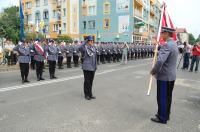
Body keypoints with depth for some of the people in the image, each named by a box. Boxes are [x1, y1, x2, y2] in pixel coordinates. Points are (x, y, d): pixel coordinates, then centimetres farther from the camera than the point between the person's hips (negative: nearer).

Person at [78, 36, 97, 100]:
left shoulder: (93, 48, 11)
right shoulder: (85, 47, -9)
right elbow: (79, 48, -34)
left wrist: (95, 66, 16)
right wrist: (85, 41, -23)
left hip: (92, 68, 6)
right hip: (87, 68, -6)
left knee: (91, 81, 15)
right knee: (87, 81, 2)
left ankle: (90, 94, 27)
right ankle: (86, 94, 17)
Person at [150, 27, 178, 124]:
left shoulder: (167, 45, -22)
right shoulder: (174, 44, 10)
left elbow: (160, 61, -32)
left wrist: (153, 71, -17)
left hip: (164, 76, -9)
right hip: (171, 76, 10)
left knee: (162, 98, 4)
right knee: (168, 97, 18)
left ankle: (162, 118, 17)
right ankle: (166, 115, 32)